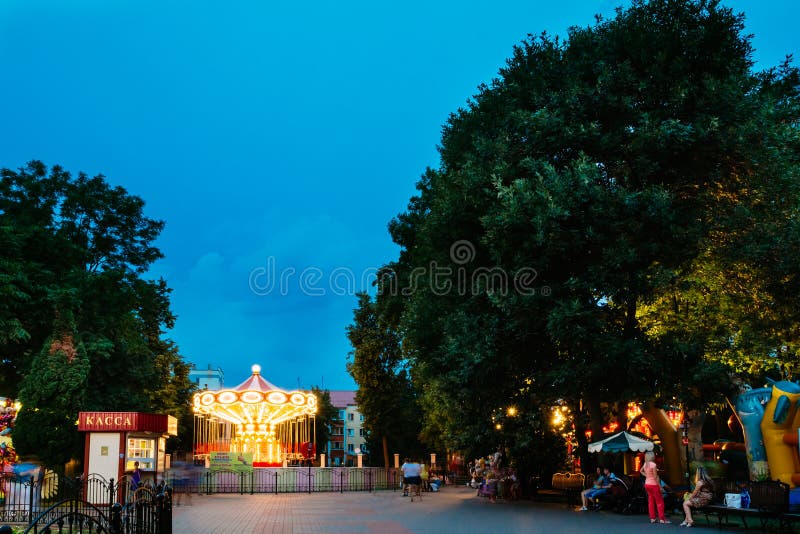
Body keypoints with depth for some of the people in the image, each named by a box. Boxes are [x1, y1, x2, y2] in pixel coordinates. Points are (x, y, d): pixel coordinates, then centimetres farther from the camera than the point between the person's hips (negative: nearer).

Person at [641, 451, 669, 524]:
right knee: (659, 501, 1)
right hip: (653, 484, -7)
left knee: (651, 501, 12)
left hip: (647, 484, 7)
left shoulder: (645, 464, 4)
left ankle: (652, 518, 15)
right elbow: (655, 477, -18)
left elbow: (641, 471, 21)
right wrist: (660, 486, -13)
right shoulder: (653, 464, -18)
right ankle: (662, 519, 0)